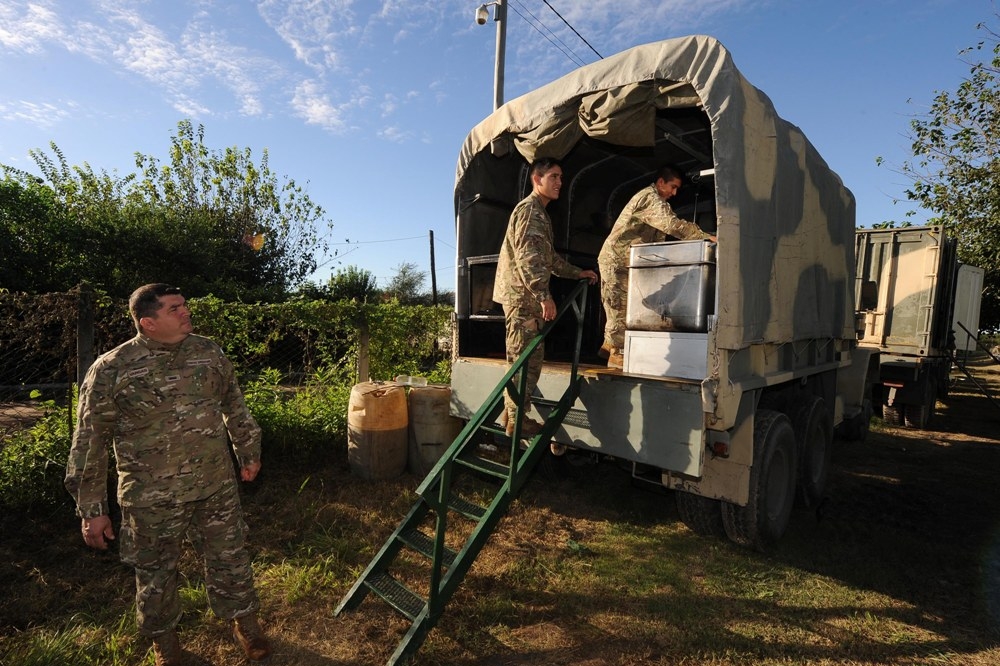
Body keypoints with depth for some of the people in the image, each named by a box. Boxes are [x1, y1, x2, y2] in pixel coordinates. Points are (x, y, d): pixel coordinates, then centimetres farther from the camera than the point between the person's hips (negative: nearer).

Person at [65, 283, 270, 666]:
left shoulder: (209, 352, -2)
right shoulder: (111, 370, -12)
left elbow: (234, 406, 10)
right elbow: (89, 441, -7)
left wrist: (249, 451, 16)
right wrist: (91, 509, -4)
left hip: (217, 487, 3)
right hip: (152, 498, -2)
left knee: (229, 556, 16)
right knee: (155, 570, 18)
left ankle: (243, 619, 39)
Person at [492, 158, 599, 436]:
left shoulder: (539, 212, 24)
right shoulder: (529, 209, -9)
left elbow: (548, 257, 31)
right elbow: (527, 257, -22)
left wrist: (577, 273, 31)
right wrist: (545, 295, -27)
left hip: (528, 298, 10)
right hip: (523, 296, -10)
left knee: (527, 358, 13)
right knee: (526, 358, -6)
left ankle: (512, 412, 22)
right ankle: (517, 419, 2)